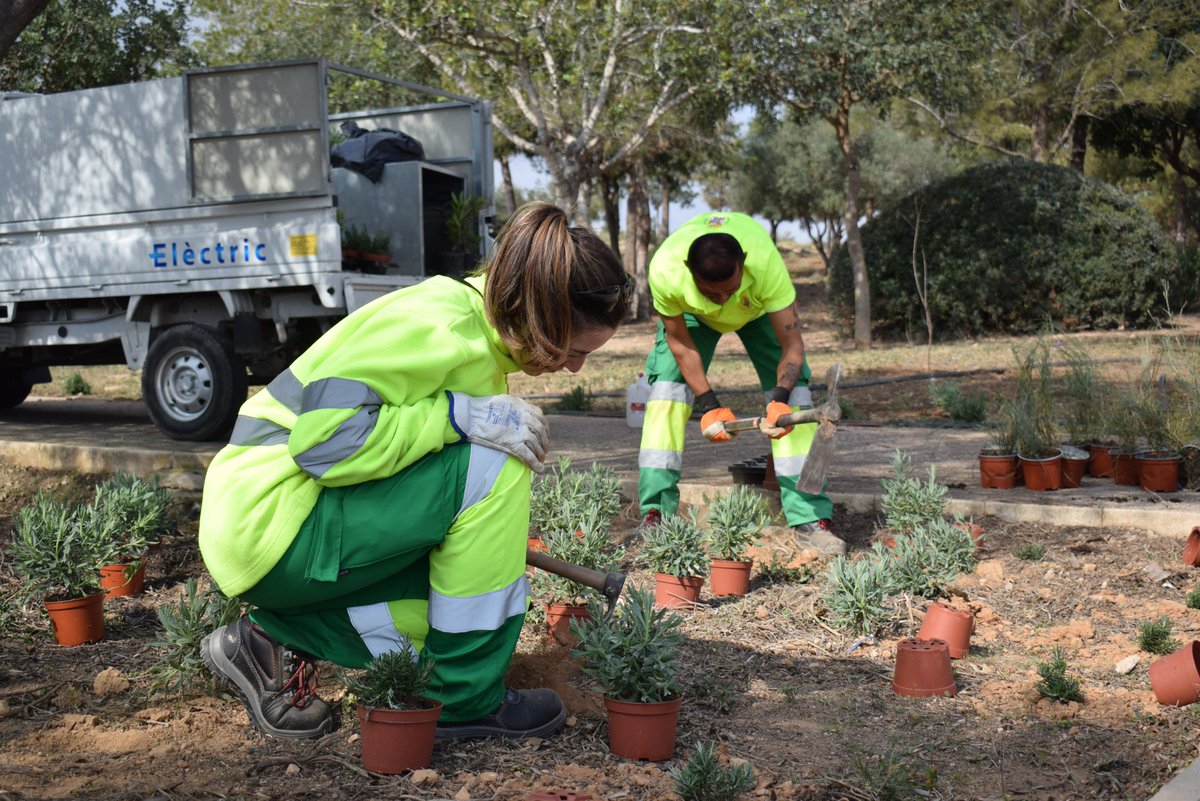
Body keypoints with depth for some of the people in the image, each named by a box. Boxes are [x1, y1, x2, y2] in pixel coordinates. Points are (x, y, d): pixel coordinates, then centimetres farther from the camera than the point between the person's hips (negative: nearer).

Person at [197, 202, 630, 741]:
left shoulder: (483, 330, 9)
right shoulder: (437, 327, -22)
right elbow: (324, 439, -28)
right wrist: (459, 415, -28)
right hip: (269, 521, -10)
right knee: (493, 469, -21)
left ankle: (275, 638, 11)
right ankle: (466, 699, -10)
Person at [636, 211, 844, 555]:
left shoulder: (765, 261, -44)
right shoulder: (665, 271, -42)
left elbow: (791, 344, -35)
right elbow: (679, 343, -23)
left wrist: (781, 398, -52)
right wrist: (708, 404, -28)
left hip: (758, 308, 0)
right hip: (691, 312, 1)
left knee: (794, 393, -15)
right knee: (666, 391, -16)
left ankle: (810, 519, -12)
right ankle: (654, 515, -9)